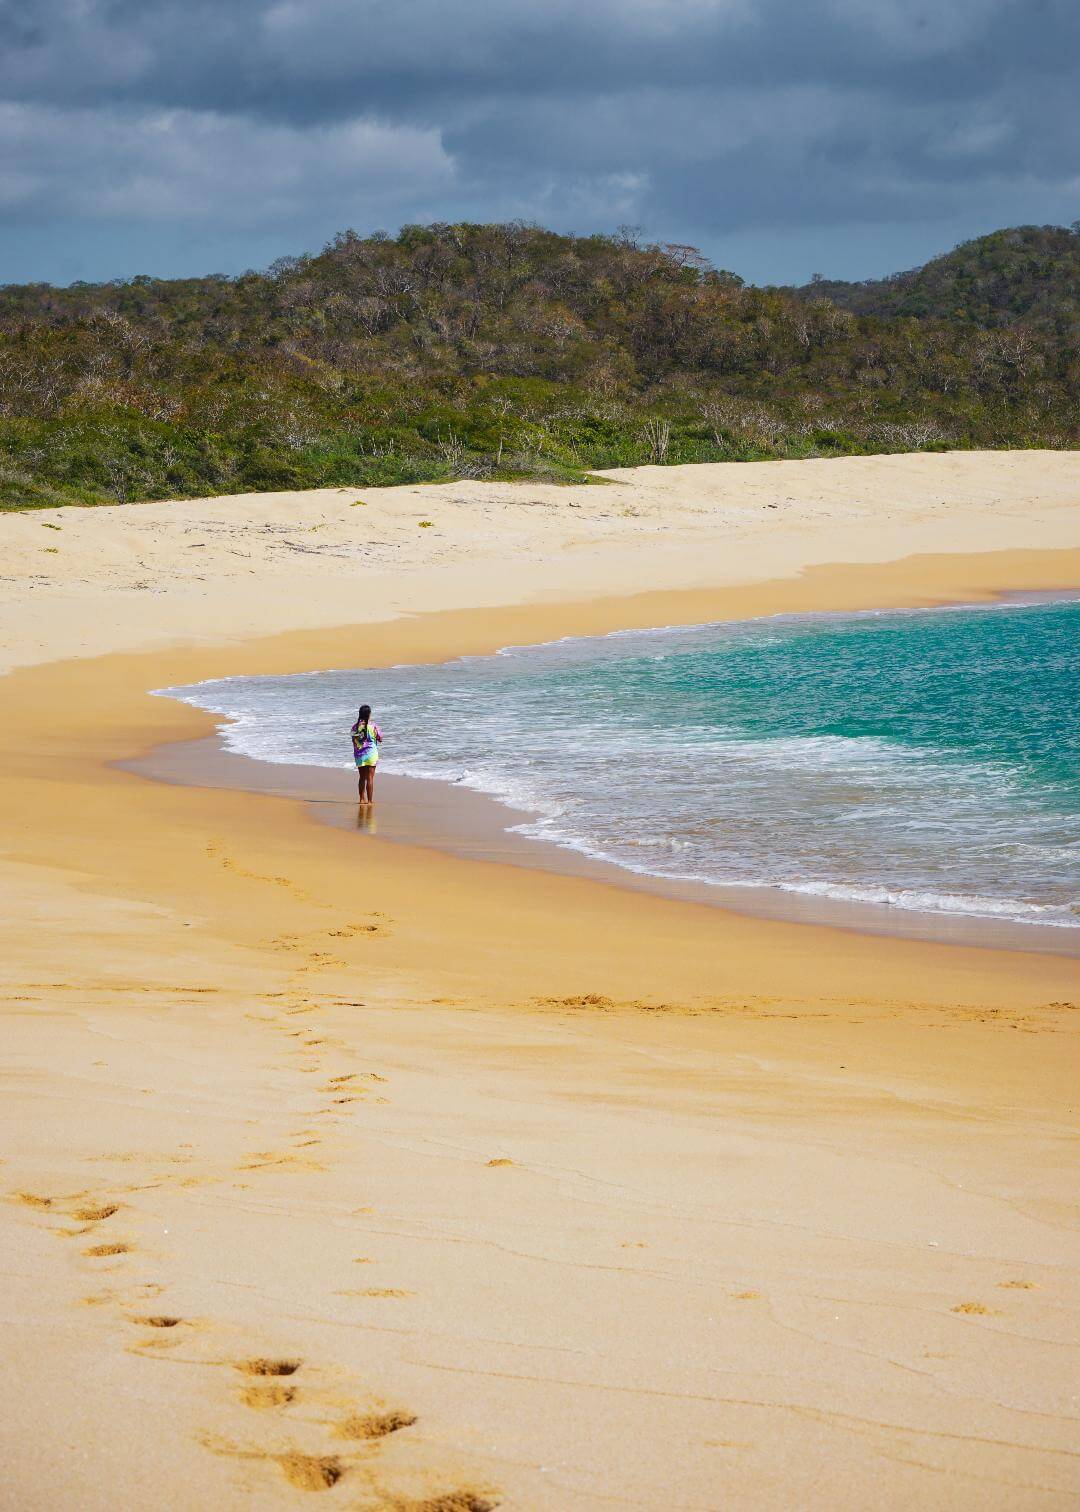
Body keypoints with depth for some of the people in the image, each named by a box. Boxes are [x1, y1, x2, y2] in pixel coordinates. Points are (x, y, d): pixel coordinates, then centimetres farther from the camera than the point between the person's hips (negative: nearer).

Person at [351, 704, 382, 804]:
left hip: (359, 754, 4)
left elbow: (354, 742, 6)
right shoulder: (373, 725, -10)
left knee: (362, 778, 14)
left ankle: (362, 799, 17)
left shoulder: (355, 727, 0)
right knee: (370, 778, -1)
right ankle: (370, 800, -2)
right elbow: (380, 739, 2)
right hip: (371, 753, -4)